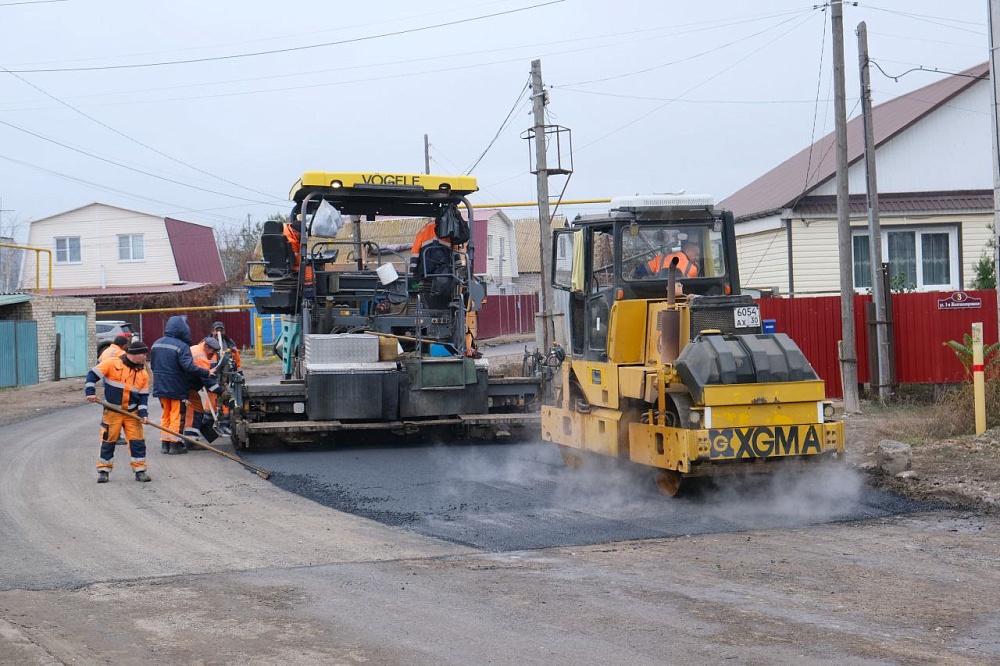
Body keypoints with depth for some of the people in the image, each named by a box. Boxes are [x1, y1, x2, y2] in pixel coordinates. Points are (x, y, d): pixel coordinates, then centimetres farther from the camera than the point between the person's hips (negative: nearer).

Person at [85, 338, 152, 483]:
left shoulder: (143, 373, 4)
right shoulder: (112, 363, -9)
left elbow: (143, 395, 5)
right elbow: (93, 375, -7)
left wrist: (143, 413, -7)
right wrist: (90, 392, -17)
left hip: (132, 412, 3)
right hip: (112, 411, -3)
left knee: (137, 441, -1)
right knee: (108, 440, 3)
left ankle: (140, 470, 8)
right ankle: (104, 470, 16)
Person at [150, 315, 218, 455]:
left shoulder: (156, 344, 5)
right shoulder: (182, 346, -19)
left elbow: (152, 365, 14)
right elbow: (188, 366, -29)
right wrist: (206, 373, -22)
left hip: (161, 386, 6)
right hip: (177, 388, -6)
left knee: (166, 415, 18)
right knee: (176, 416, 5)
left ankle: (165, 443, 18)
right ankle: (175, 444, 7)